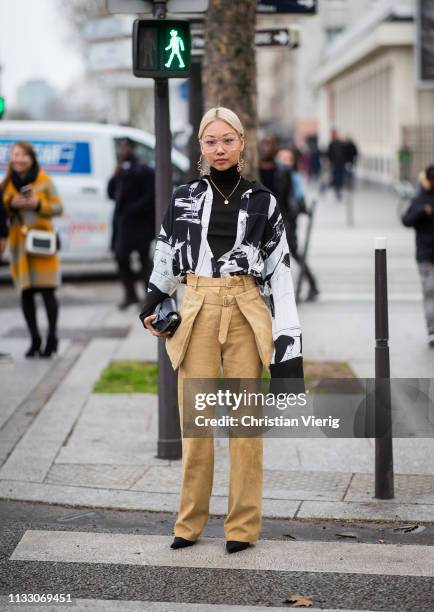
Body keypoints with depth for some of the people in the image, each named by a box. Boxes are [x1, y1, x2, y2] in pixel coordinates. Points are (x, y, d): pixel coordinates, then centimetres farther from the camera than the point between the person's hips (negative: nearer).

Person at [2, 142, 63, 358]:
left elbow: (58, 207, 0)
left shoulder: (44, 180, -1)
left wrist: (38, 204, -17)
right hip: (19, 242, 3)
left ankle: (52, 338, 7)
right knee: (25, 292, 4)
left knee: (47, 290, -5)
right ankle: (35, 339, 15)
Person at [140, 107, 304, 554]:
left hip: (246, 312, -1)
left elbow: (279, 271, 2)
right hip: (197, 312, 1)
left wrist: (287, 335, -4)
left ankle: (243, 525, 11)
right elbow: (166, 254, 19)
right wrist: (151, 305, 25)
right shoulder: (183, 198, 6)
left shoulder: (261, 200, 3)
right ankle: (190, 522, 13)